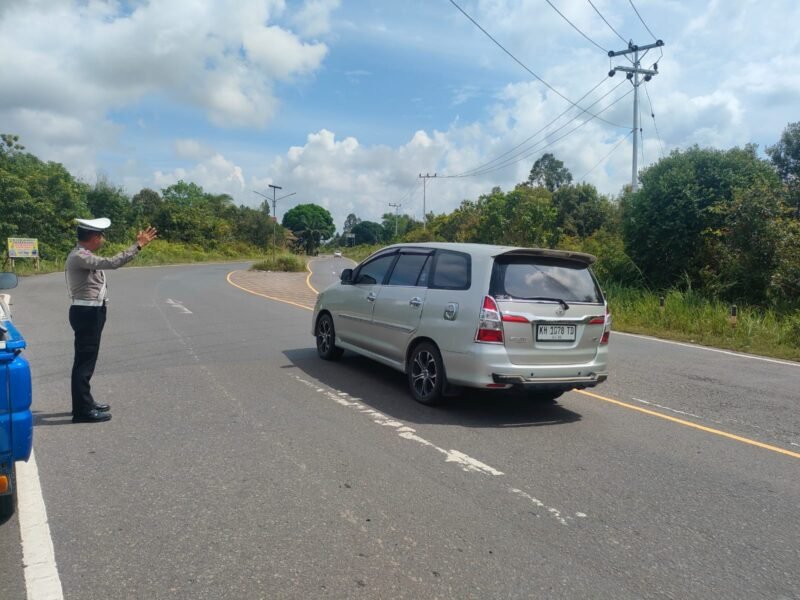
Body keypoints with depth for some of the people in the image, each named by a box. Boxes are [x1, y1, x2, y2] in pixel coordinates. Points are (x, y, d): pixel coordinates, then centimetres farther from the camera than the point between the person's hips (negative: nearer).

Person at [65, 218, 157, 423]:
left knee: (86, 360, 17)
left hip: (90, 312, 11)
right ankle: (83, 410, -1)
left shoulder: (83, 256, 14)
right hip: (86, 313, -11)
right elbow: (112, 263, -29)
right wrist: (138, 245, -28)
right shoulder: (79, 257, -19)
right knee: (84, 360, -6)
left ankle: (84, 402, 28)